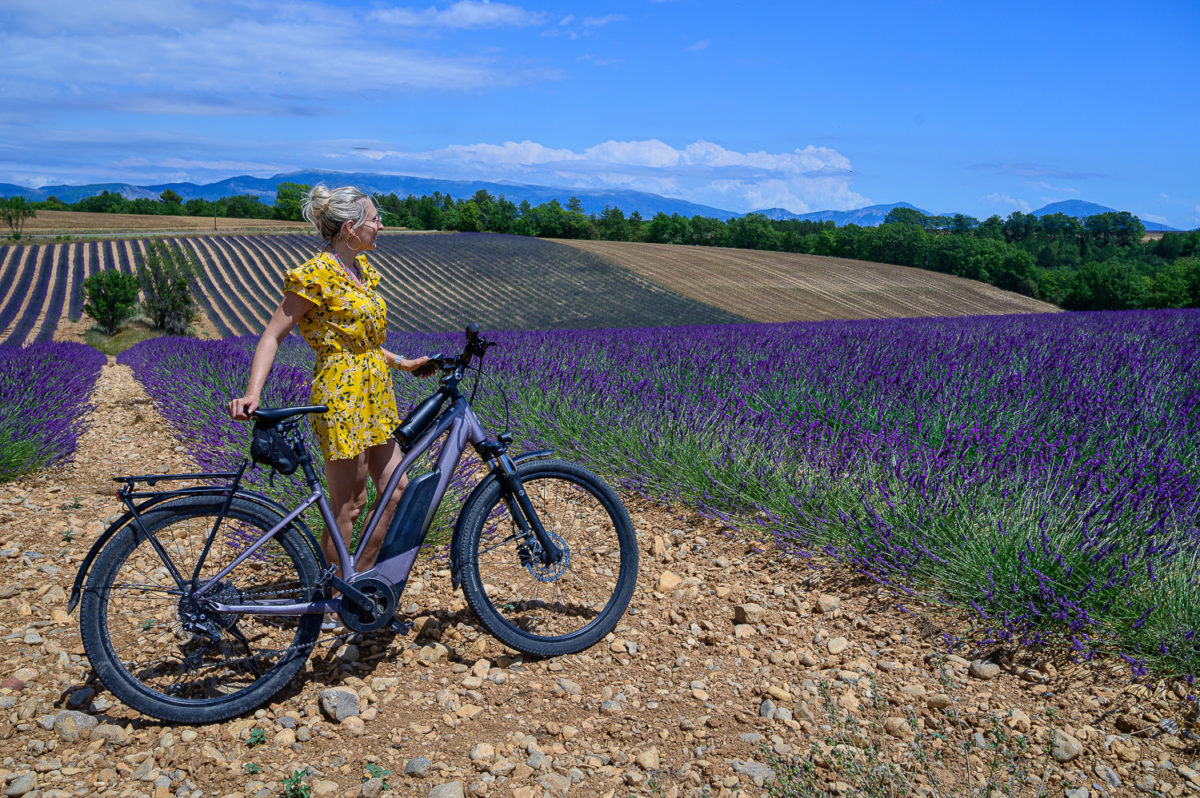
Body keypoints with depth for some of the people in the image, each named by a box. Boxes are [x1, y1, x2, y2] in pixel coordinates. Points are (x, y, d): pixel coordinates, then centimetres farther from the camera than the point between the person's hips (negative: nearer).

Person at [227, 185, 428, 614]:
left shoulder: (362, 268, 13)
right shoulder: (316, 273, -13)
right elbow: (272, 336, -14)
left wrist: (401, 362, 20)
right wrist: (253, 393, -26)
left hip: (376, 396, 9)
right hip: (341, 398, -9)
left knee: (395, 492, 10)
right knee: (347, 505, 1)